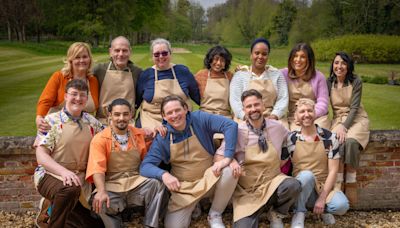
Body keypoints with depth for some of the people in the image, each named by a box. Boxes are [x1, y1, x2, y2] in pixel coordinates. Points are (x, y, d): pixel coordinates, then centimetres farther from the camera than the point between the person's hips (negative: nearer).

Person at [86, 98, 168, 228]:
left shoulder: (140, 135, 10)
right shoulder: (100, 139, -1)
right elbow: (97, 168, -12)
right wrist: (101, 191, -31)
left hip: (136, 183, 2)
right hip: (111, 185, -2)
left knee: (157, 184, -29)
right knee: (101, 203, -34)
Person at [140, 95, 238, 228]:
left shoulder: (199, 119, -12)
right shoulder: (162, 138, -8)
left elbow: (230, 125, -21)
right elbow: (145, 166, -13)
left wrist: (227, 158, -32)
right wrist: (163, 174, -35)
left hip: (209, 179, 0)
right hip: (184, 187, 0)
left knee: (230, 171, -31)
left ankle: (215, 216, -7)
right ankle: (191, 207, 17)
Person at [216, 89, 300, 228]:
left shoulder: (277, 127, 2)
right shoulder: (238, 131, -4)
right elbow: (219, 155, 0)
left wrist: (281, 164, 6)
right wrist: (231, 161, -20)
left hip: (272, 182, 3)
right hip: (246, 189, -2)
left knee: (293, 185, -31)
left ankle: (276, 213, -1)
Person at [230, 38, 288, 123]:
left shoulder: (277, 74, 15)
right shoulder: (239, 75, 10)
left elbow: (283, 99, 7)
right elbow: (234, 100, 1)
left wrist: (274, 115, -11)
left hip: (271, 118, 2)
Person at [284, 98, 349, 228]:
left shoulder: (329, 138, -3)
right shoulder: (291, 139, -2)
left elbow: (333, 170, -6)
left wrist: (322, 198, -15)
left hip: (325, 185, 0)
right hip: (302, 187, 0)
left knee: (341, 205, -31)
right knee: (306, 175, -35)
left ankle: (324, 209, 5)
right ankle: (299, 215, -14)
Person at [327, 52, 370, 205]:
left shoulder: (356, 81, -4)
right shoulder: (329, 82, 5)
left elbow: (354, 108, -11)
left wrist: (344, 127, -25)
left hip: (357, 119, -2)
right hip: (338, 119, 2)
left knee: (350, 141, -34)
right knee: (336, 142, -31)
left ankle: (351, 183, -22)